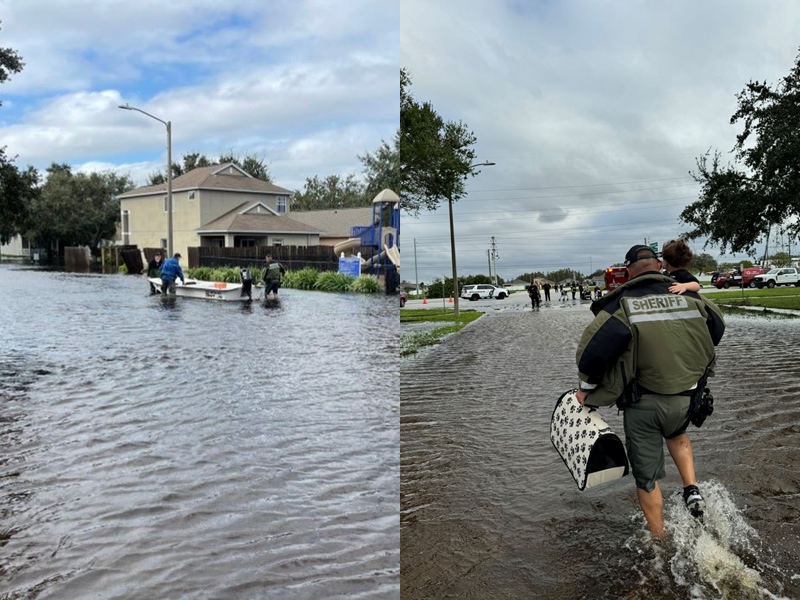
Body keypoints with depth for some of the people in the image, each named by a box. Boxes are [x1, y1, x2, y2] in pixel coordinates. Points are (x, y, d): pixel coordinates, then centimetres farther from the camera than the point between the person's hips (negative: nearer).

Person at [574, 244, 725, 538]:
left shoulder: (622, 304, -12)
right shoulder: (689, 296, -1)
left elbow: (593, 349, -20)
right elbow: (717, 327, 14)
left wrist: (586, 388, -4)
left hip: (642, 403, -3)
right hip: (686, 399, 4)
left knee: (647, 475, 12)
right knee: (676, 434, 37)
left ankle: (660, 539, 22)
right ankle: (692, 490, 20)